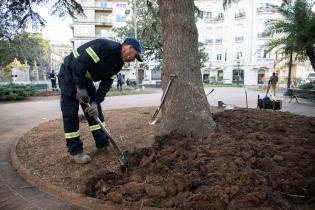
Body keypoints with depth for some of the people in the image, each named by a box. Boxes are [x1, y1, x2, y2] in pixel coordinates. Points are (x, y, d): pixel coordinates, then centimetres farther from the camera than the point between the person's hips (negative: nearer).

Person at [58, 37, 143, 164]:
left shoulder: (119, 62, 0)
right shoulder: (105, 47, -28)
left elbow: (106, 83, -2)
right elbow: (79, 63, -32)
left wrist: (95, 102, -13)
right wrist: (81, 88, -25)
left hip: (85, 77, 9)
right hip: (70, 73, -8)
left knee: (95, 111, 8)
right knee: (70, 114, -6)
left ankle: (103, 144, 18)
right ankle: (75, 151, 3)